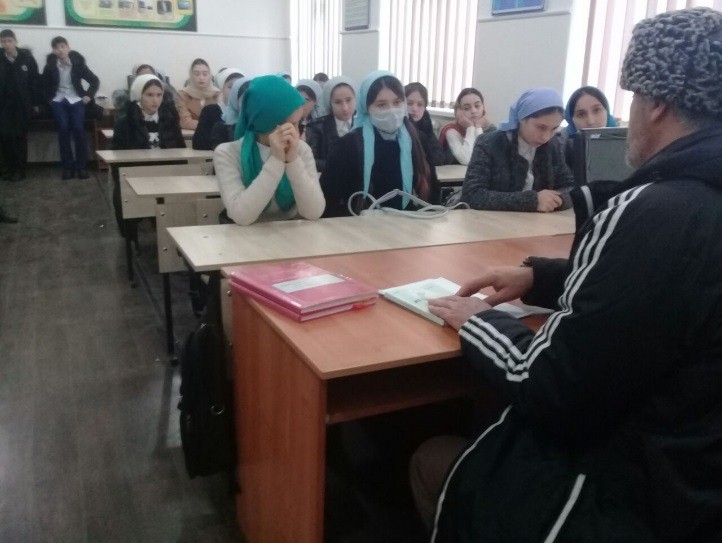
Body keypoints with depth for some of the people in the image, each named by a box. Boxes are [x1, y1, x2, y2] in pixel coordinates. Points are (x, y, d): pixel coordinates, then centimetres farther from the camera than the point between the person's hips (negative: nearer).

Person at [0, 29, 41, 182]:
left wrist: (36, 103, -1)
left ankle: (20, 169, 10)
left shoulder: (27, 58, -5)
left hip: (22, 104, -1)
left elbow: (35, 81, -1)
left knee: (20, 136, 3)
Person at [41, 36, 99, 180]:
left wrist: (88, 96, -5)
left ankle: (82, 167, -6)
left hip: (76, 100, -1)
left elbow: (95, 81, 2)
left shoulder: (78, 64, -7)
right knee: (63, 130, -14)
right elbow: (45, 84, 12)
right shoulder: (50, 66, -5)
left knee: (78, 130, -15)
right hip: (58, 101, 1)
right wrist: (49, 98, 4)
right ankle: (68, 167, -8)